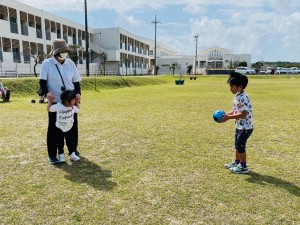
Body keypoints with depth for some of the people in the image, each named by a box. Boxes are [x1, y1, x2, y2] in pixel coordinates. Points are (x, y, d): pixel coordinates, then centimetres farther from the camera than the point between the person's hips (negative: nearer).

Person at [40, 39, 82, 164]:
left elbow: (76, 81, 8)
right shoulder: (47, 63, -6)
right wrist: (46, 92, -26)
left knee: (73, 125, 11)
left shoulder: (70, 63, 3)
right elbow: (42, 81, -6)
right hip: (55, 102, -3)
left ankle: (73, 149, 30)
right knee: (53, 127, 2)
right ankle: (52, 154, 15)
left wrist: (78, 94, -9)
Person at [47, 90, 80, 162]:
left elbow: (78, 110, 11)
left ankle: (72, 154, 20)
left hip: (69, 128, 3)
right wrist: (50, 101, -12)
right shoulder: (58, 106, -23)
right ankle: (61, 155, 23)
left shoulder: (73, 107, -12)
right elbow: (48, 109, -11)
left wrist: (77, 102, 2)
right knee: (60, 142, 8)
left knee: (70, 142, 9)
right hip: (59, 128, -3)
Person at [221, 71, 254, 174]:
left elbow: (243, 114, -28)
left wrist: (228, 117, -26)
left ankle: (243, 167, 15)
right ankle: (237, 162, 37)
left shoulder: (242, 98, -24)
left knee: (240, 145, 0)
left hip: (245, 127, -10)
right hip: (239, 126, 10)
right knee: (237, 144, 20)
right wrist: (226, 114, 0)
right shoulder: (237, 96, 6)